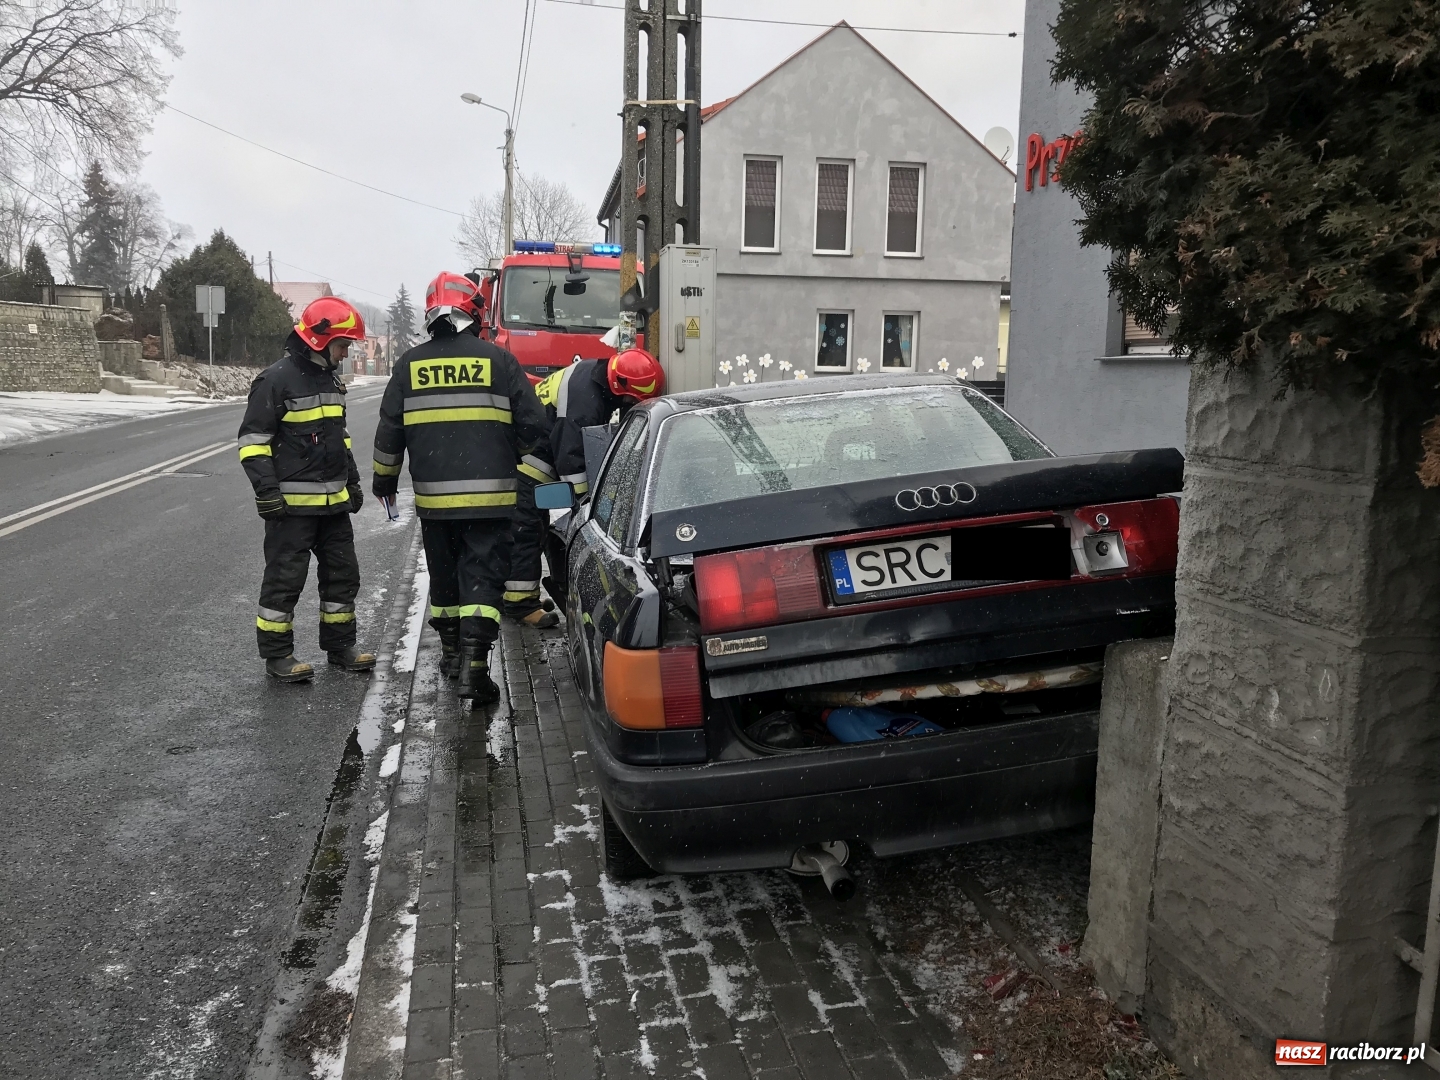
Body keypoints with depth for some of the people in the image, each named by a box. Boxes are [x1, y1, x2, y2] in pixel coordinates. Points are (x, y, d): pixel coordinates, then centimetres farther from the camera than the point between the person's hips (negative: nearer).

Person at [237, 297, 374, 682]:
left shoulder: (330, 379, 14)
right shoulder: (276, 380, -12)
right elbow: (252, 439, -13)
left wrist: (352, 481, 22)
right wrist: (266, 489, -19)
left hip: (334, 501, 9)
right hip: (292, 503, -8)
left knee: (343, 573, 13)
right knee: (285, 578, 0)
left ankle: (339, 644, 26)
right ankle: (277, 654, 11)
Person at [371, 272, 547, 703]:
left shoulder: (410, 364, 3)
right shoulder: (498, 360, -3)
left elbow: (389, 430, 6)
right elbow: (533, 424, -1)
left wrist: (385, 478, 21)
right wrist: (508, 458, 18)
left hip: (433, 495, 3)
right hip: (489, 494, -2)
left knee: (444, 573, 19)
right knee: (482, 575, -1)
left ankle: (452, 649, 32)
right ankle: (473, 666, -11)